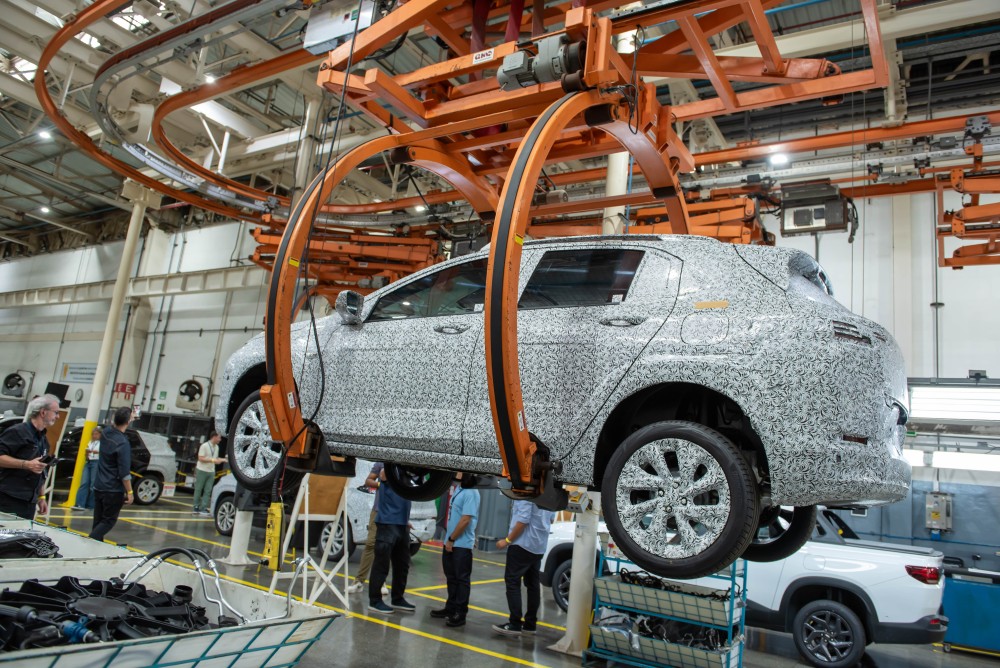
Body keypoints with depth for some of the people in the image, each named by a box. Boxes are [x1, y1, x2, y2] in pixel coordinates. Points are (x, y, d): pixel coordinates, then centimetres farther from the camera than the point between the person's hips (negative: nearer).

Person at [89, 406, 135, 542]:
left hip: (98, 486, 7)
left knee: (98, 521, 14)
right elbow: (124, 472, -20)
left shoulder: (106, 433, -1)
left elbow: (113, 426, 28)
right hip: (114, 490, -7)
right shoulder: (123, 443, -21)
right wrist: (129, 492, -13)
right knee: (108, 521, 2)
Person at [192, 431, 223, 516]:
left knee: (208, 491, -1)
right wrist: (212, 460, -19)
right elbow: (200, 458, -14)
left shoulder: (216, 447, 10)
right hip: (202, 471, -6)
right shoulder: (204, 446, -10)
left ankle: (203, 508, 0)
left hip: (211, 471, 6)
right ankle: (196, 507, 12)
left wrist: (222, 460, 2)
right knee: (198, 489, 4)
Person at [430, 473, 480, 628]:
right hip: (450, 542, 9)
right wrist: (448, 539, 14)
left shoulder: (470, 493, -18)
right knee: (451, 577, 17)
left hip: (462, 544, -9)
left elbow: (465, 520, -21)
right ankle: (450, 608, 29)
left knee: (462, 579, 1)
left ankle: (460, 614, 8)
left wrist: (451, 539, -13)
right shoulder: (458, 489, 9)